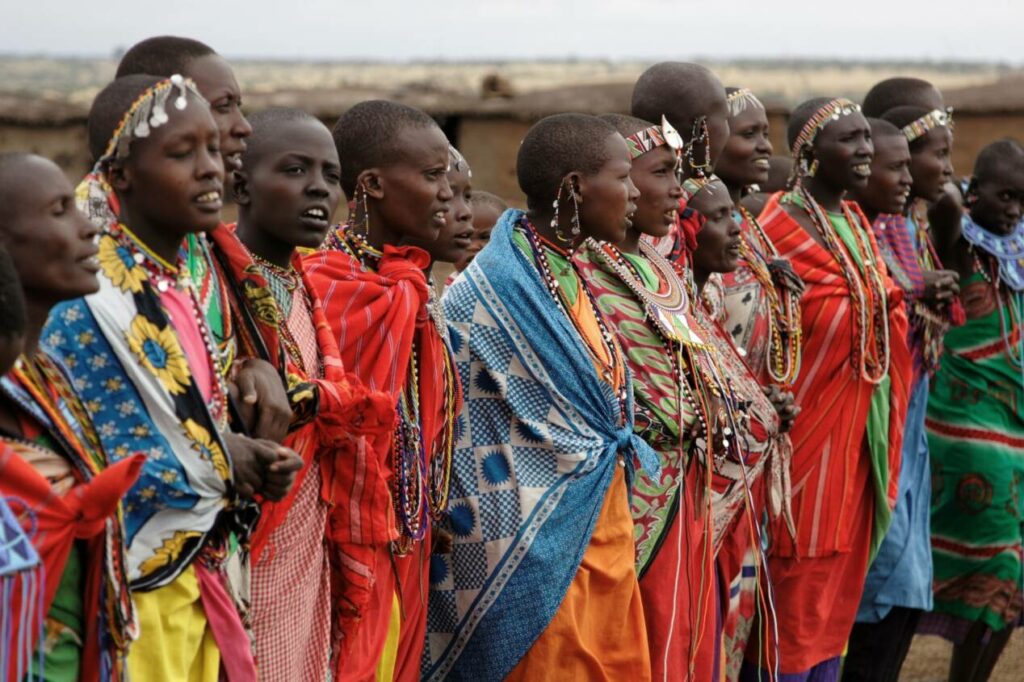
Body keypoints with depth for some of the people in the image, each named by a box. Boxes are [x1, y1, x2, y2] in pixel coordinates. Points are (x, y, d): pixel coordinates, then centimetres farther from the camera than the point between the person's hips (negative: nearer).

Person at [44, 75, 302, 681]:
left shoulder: (185, 276, 7)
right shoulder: (86, 295, -20)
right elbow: (108, 461, -22)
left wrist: (247, 461, -4)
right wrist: (221, 463, -11)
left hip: (196, 581, 8)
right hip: (134, 591, -8)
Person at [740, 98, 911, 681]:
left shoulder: (857, 223, 11)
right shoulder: (779, 228, -14)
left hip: (859, 435, 8)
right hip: (806, 431, -8)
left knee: (840, 588, 14)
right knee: (794, 592, -1)